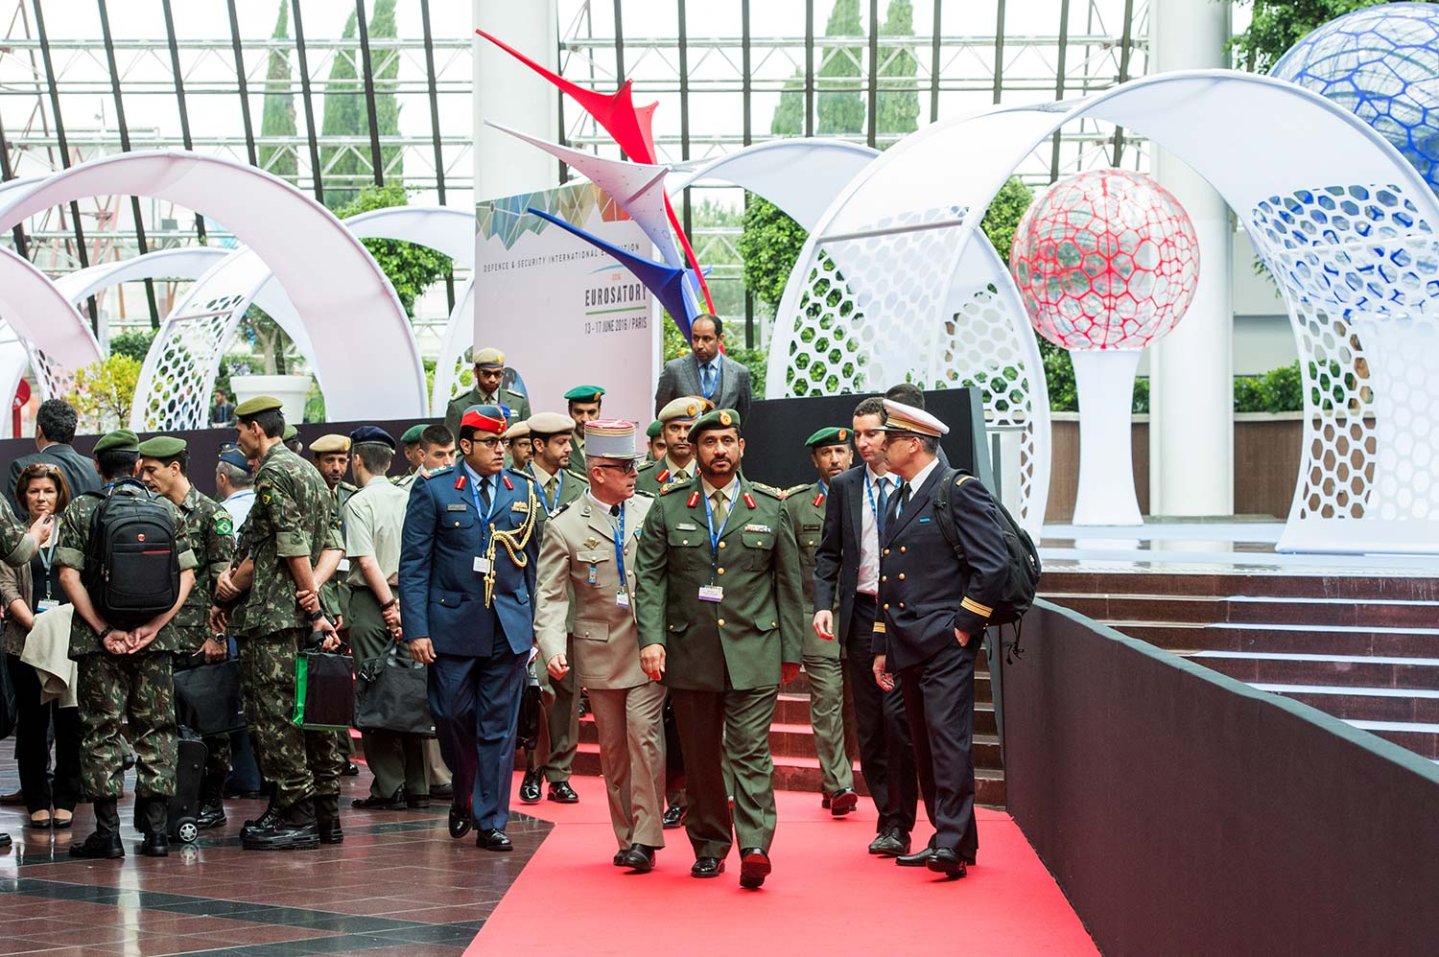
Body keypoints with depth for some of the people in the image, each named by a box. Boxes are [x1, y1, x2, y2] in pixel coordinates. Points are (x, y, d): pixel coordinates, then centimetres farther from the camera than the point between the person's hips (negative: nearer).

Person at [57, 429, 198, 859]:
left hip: (99, 640, -2)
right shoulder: (167, 510, 7)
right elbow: (187, 574, 0)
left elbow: (69, 574, -8)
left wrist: (104, 629, -9)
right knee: (155, 729, 8)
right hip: (154, 639, 2)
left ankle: (108, 832, 2)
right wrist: (153, 625, -6)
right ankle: (156, 831, 7)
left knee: (101, 730, 3)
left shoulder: (80, 510, 1)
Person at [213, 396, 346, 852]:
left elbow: (294, 546, -17)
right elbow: (333, 541, 12)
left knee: (274, 714, -5)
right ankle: (325, 812, 14)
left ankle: (294, 816, -3)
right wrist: (314, 589, 1)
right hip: (307, 613, 9)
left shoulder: (272, 473, -10)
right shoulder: (309, 471, 19)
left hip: (274, 614, -9)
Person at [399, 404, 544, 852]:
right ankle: (463, 796, 32)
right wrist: (416, 629, -9)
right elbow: (414, 564, -2)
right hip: (452, 625, -1)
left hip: (510, 628, 2)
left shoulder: (525, 491, 8)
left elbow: (536, 561, 12)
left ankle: (490, 821, 11)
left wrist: (537, 624, 7)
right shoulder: (433, 490, 0)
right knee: (452, 716, 5)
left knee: (499, 727, 3)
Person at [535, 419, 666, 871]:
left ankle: (645, 838, -5)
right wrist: (553, 648, -17)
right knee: (613, 745, 9)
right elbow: (551, 596, -3)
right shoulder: (564, 527, -1)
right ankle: (625, 837, 21)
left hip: (649, 646, 0)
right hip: (599, 651, 1)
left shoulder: (651, 511, 3)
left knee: (643, 732, -12)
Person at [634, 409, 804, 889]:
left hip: (753, 651, -1)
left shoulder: (770, 507, 7)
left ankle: (755, 848, -11)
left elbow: (788, 583, 9)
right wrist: (651, 638, -9)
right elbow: (649, 578, 3)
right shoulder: (668, 507, 7)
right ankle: (709, 847, 18)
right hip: (689, 652, 1)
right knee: (700, 756, 8)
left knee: (751, 750, -8)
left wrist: (791, 650, 6)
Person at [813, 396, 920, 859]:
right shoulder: (844, 486, 10)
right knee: (868, 724, 6)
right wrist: (823, 604, -3)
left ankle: (899, 823, -2)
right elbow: (828, 553, 11)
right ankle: (889, 817, 18)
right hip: (861, 615, 4)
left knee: (897, 714, -13)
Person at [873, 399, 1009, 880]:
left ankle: (953, 842, -10)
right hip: (907, 646, 9)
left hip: (945, 643, -9)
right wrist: (882, 648, 20)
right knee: (925, 746, 10)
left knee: (948, 737, -12)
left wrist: (964, 625, -14)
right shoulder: (898, 500, 19)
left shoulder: (961, 492, -7)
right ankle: (949, 836, 17)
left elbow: (993, 565, -15)